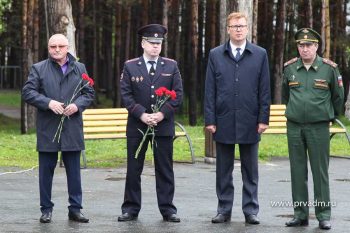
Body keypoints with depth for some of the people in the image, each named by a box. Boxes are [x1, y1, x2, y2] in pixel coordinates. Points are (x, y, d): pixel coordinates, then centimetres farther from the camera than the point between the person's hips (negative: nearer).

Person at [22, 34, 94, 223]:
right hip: (47, 129, -1)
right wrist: (48, 103, -17)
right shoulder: (38, 69, 3)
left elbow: (89, 93, 10)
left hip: (72, 129, 2)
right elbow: (27, 92, -4)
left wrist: (77, 105, -10)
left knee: (74, 171, 5)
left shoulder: (80, 68, 10)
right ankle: (46, 209, 12)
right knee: (46, 170, 4)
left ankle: (75, 209, 11)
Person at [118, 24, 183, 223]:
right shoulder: (130, 66, 4)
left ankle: (167, 209, 9)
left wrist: (162, 114, -12)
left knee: (165, 169, 4)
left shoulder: (171, 66, 6)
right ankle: (131, 209, 10)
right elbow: (126, 94, -2)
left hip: (164, 126, 0)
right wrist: (142, 115, -14)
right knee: (134, 169, 3)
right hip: (137, 126, 0)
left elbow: (178, 94, 1)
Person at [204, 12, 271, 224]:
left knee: (250, 171, 5)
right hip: (224, 122, 1)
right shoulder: (215, 55, 6)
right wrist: (210, 119, -3)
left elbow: (264, 90, 3)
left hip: (250, 123, -1)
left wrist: (264, 119, -3)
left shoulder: (260, 55, 4)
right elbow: (210, 90, 4)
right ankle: (224, 210, 14)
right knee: (224, 171, 7)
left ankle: (251, 211, 11)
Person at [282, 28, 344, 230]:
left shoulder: (329, 69, -4)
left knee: (320, 171, -1)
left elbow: (338, 96, 9)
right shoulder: (290, 68, 4)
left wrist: (331, 115, 19)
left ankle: (324, 215, 4)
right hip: (294, 127, 3)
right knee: (298, 172, 6)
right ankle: (300, 214, 12)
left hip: (319, 128, -3)